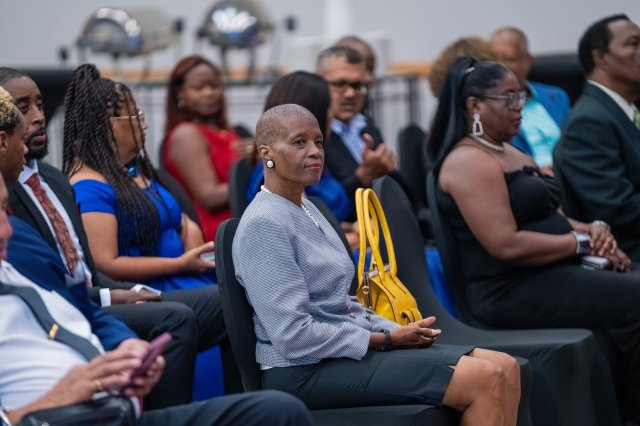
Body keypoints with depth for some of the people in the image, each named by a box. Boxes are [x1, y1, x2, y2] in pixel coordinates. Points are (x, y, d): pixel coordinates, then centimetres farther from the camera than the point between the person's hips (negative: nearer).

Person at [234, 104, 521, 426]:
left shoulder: (306, 210, 16)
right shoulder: (264, 225, -14)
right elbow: (294, 335, -21)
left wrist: (396, 331, 2)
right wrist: (387, 339, -13)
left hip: (346, 348, 10)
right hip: (306, 370, -10)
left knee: (505, 369, -4)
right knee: (485, 381, -20)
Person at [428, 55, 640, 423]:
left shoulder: (512, 154, 19)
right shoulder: (468, 162, -11)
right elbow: (507, 245, -20)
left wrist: (594, 229, 0)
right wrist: (583, 242, -14)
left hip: (555, 272, 10)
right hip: (511, 291, -10)